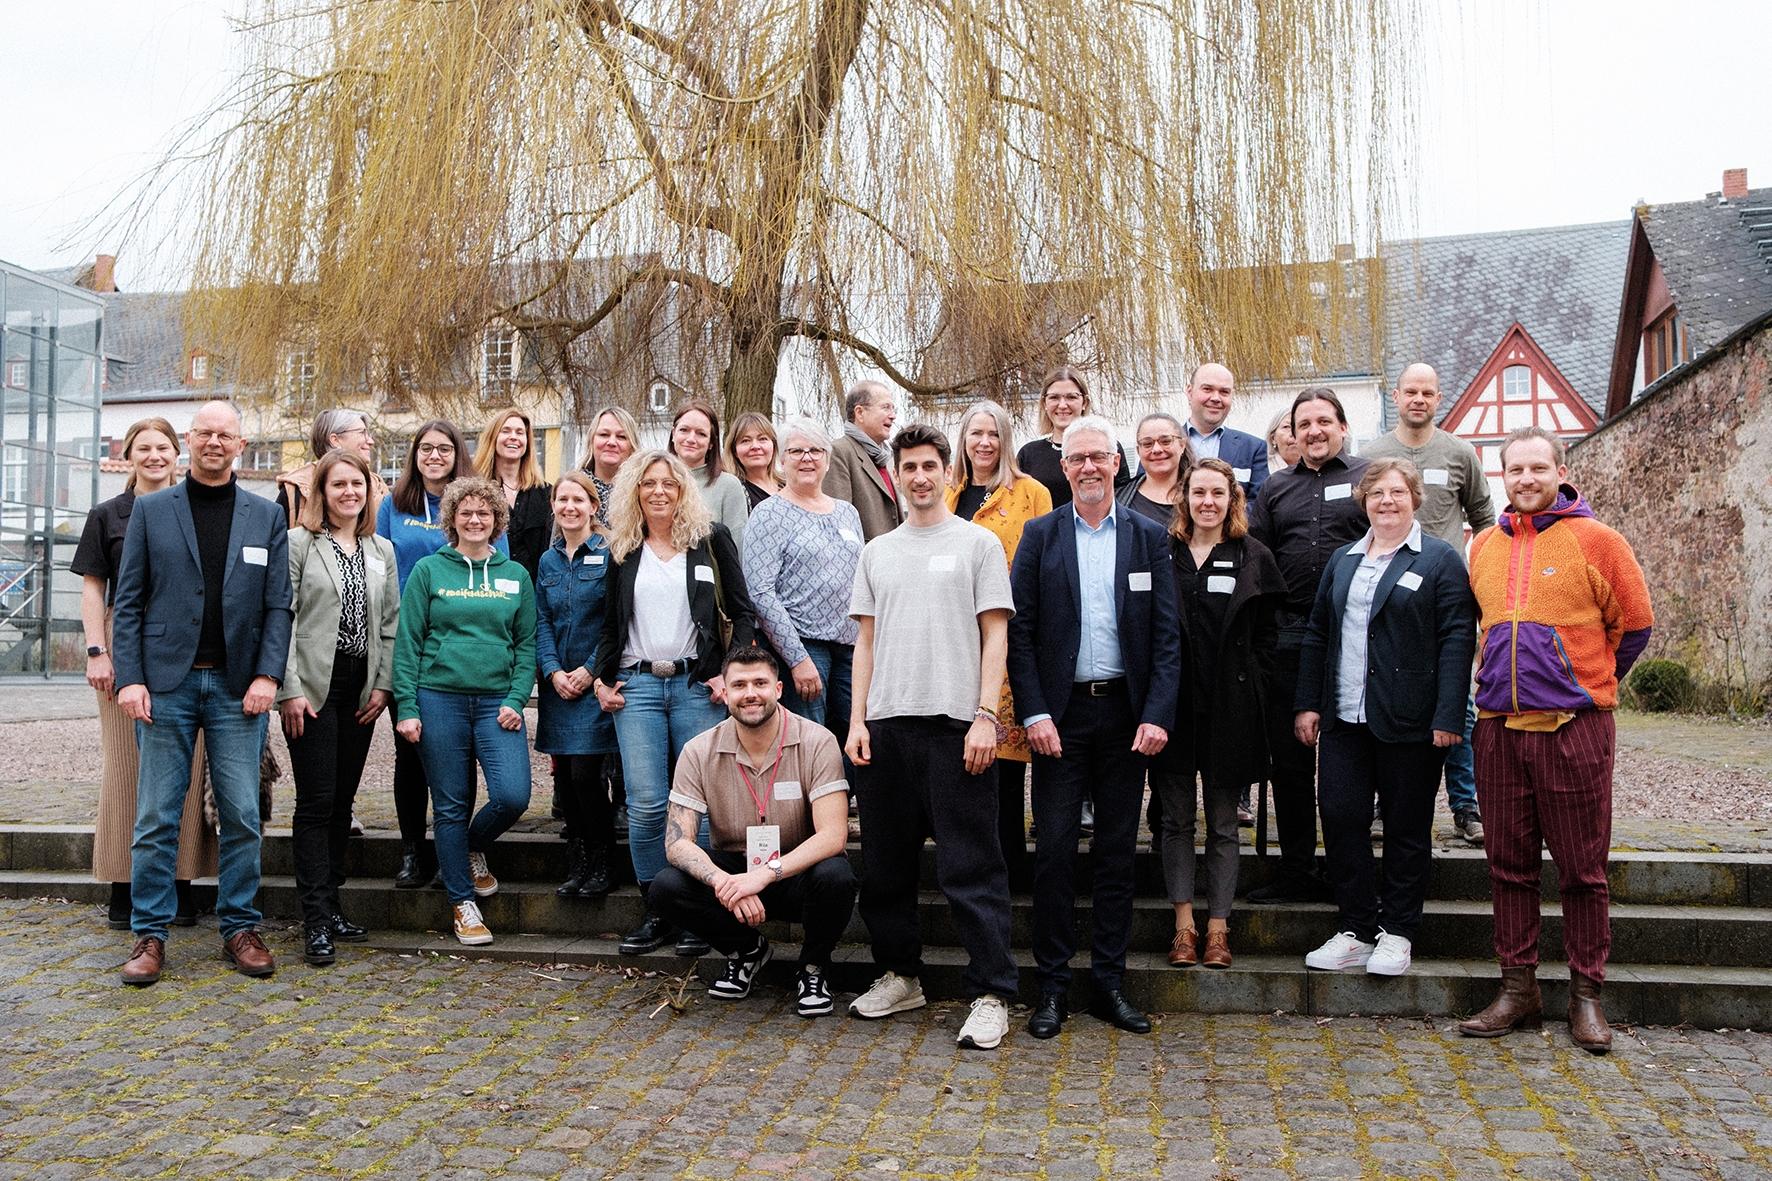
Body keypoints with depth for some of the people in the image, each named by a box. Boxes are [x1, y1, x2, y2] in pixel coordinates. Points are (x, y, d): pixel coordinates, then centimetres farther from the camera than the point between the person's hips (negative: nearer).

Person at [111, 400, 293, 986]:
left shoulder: (267, 516, 9)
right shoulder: (150, 510, 7)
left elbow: (279, 604, 5)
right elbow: (128, 601, 4)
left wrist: (267, 675, -6)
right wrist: (129, 678, -6)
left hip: (238, 686, 1)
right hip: (166, 682, 0)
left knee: (242, 815, 3)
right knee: (156, 817, 2)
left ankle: (240, 928, 14)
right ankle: (149, 933, 13)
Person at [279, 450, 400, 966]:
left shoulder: (382, 551, 13)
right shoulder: (298, 543, -1)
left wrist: (383, 686, 3)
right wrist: (289, 690, -13)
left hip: (361, 688, 5)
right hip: (313, 686, -4)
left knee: (342, 801, 9)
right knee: (316, 802, -5)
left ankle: (332, 903, 19)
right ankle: (316, 922, -2)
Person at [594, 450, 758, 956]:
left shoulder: (711, 538, 6)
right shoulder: (623, 550, 14)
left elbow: (743, 612, 4)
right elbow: (609, 623, 19)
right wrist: (601, 678, 8)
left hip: (697, 684, -2)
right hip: (636, 685, 2)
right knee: (646, 803, -5)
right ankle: (655, 912, 7)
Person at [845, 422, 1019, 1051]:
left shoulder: (978, 542, 4)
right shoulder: (877, 551, 17)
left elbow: (995, 636, -1)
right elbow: (866, 641, 17)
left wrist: (985, 716, -11)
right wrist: (857, 720, 7)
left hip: (955, 722, -5)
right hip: (886, 722, 5)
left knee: (971, 866, -4)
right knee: (886, 862, 11)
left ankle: (990, 994, 3)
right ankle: (900, 975, 26)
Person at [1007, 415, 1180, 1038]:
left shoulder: (1149, 537, 6)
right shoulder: (1040, 536, 4)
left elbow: (1167, 634, 2)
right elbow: (1020, 630, 0)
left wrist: (1157, 714, -7)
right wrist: (1034, 713, -9)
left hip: (1126, 712, 1)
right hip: (1060, 713, -1)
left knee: (1117, 852, 8)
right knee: (1055, 849, 0)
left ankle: (1110, 983, 19)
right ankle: (1052, 987, 11)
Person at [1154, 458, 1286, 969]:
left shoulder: (1254, 558, 5)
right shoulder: (1160, 553, 5)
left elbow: (1267, 635, 5)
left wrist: (1252, 692, -4)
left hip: (1229, 708, 0)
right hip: (1172, 702, 1)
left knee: (1223, 822, 7)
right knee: (1176, 818, 5)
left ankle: (1218, 928, 14)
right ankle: (1184, 925, 14)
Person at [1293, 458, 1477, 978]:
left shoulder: (1441, 560, 0)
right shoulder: (1342, 560, 15)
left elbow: (1457, 639, -7)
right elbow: (1317, 635, 16)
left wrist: (1448, 716, -14)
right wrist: (1308, 703, 8)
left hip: (1409, 720, -4)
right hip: (1344, 719, 4)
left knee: (1406, 828, 5)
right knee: (1339, 818, 1)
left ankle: (1397, 932, 18)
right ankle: (1355, 930, 14)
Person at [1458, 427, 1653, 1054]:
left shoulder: (1595, 541, -1)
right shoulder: (1484, 547, 12)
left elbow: (1634, 625, 6)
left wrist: (1585, 685, 12)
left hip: (1575, 729, -4)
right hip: (1499, 728, 4)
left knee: (1582, 871, 3)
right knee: (1509, 866, 8)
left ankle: (1586, 994, 15)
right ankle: (1518, 987, 18)